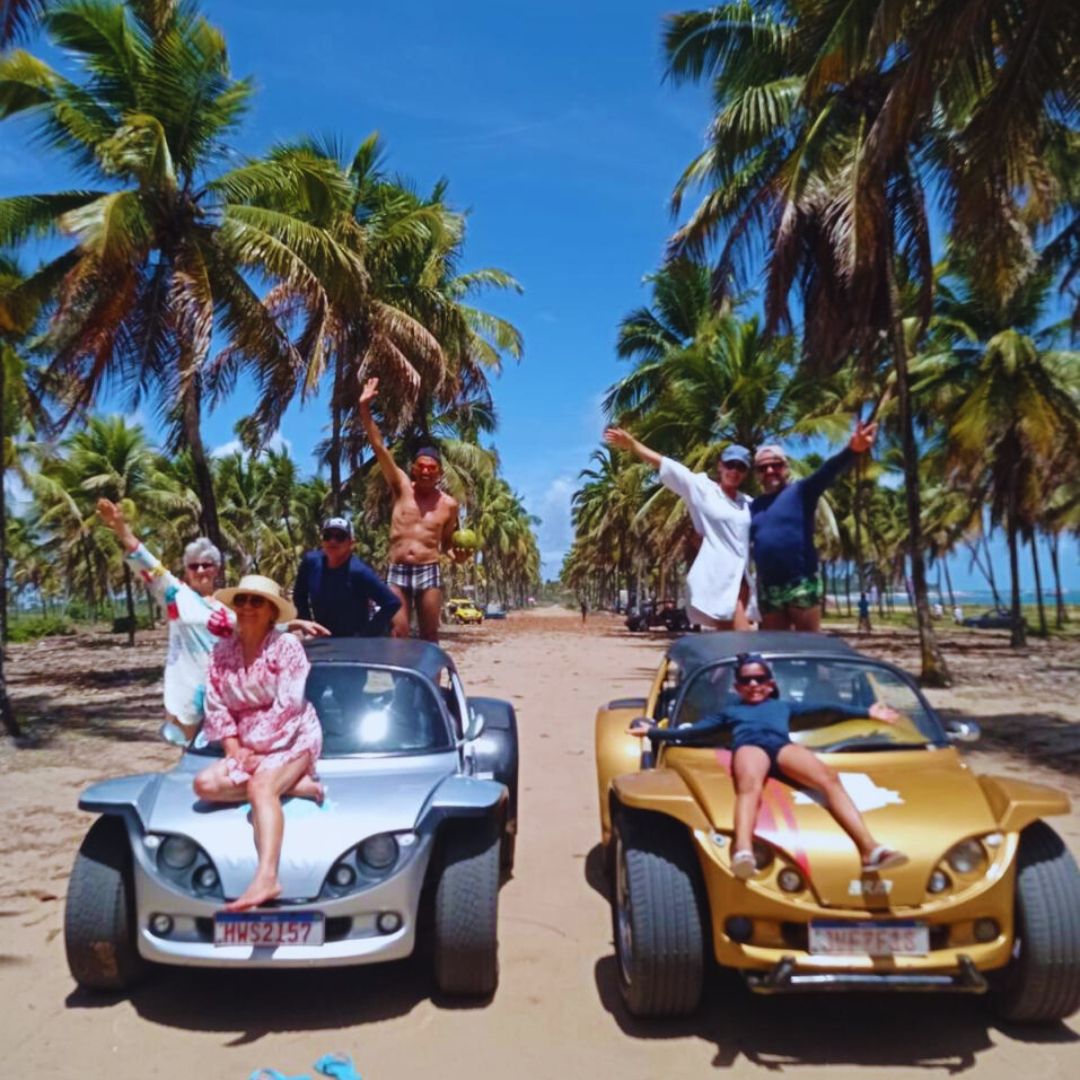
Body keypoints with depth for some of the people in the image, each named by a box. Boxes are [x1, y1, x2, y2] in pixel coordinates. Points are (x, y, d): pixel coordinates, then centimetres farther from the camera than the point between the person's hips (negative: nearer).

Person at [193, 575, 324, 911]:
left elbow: (288, 706, -13)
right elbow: (216, 708, 5)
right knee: (205, 784, -19)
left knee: (260, 786, -33)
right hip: (246, 746, 6)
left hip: (293, 740, -6)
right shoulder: (221, 651, 7)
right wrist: (235, 751, -8)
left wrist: (257, 752, -14)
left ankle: (266, 878, -46)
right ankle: (296, 786, -17)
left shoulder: (286, 646, -7)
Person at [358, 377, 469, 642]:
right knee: (397, 635, -3)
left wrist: (458, 554, -6)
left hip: (429, 572, 0)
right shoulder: (402, 488, 3)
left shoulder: (448, 504, 4)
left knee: (429, 637, 6)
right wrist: (365, 408, -7)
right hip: (397, 572, 0)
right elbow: (379, 446, -2)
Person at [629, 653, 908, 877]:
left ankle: (869, 849, -43)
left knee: (829, 778, -30)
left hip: (782, 745, 2)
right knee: (749, 786, -38)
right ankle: (743, 852, -63)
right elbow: (691, 731, 31)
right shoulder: (729, 711, 39)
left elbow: (826, 708, 35)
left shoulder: (783, 706, 42)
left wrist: (866, 712, 29)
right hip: (749, 745, -1)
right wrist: (653, 731, 23)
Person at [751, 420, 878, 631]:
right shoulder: (753, 506, 15)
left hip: (802, 584, -5)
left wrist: (852, 450, -37)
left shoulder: (801, 491, -1)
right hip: (768, 589, 5)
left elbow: (827, 471, -19)